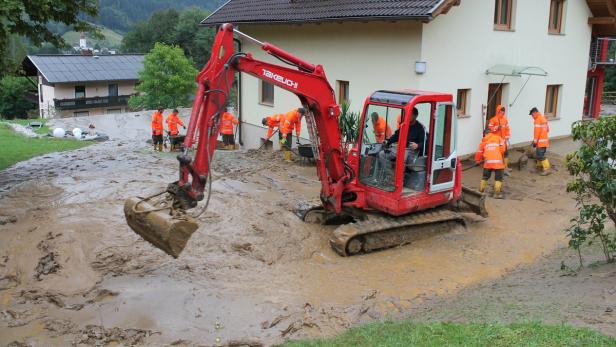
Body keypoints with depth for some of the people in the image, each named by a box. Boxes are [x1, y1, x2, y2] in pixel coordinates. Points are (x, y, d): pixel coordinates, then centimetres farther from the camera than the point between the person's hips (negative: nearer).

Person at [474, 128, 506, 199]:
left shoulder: (484, 141, 19)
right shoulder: (498, 137, 13)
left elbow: (479, 152, 17)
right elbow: (502, 147, 2)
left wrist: (478, 160, 33)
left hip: (488, 161, 2)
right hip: (498, 161, -2)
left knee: (485, 177, 17)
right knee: (498, 178, 5)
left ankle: (481, 191, 21)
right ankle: (497, 193, 0)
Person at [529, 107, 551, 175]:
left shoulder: (538, 120, -14)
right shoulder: (543, 118, 16)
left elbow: (537, 131, -18)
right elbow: (547, 129, 22)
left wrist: (535, 141, -15)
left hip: (541, 141, -10)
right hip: (545, 141, 10)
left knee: (540, 156, -10)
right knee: (538, 154, 18)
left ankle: (546, 169, -12)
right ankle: (539, 167, 26)